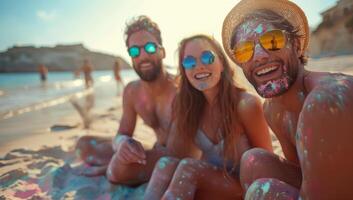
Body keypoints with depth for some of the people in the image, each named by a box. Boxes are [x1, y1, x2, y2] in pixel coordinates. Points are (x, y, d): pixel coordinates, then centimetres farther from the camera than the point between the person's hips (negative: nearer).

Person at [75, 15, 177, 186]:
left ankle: (107, 167, -3)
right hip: (158, 152, 6)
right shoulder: (131, 91, -4)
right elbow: (122, 135, 1)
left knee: (119, 168, -34)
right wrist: (122, 143, -27)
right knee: (85, 144, 8)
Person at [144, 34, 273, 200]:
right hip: (209, 184, 4)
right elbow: (175, 155, -4)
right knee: (166, 164, -25)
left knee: (189, 167, -29)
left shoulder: (246, 104, -19)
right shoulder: (190, 105, -3)